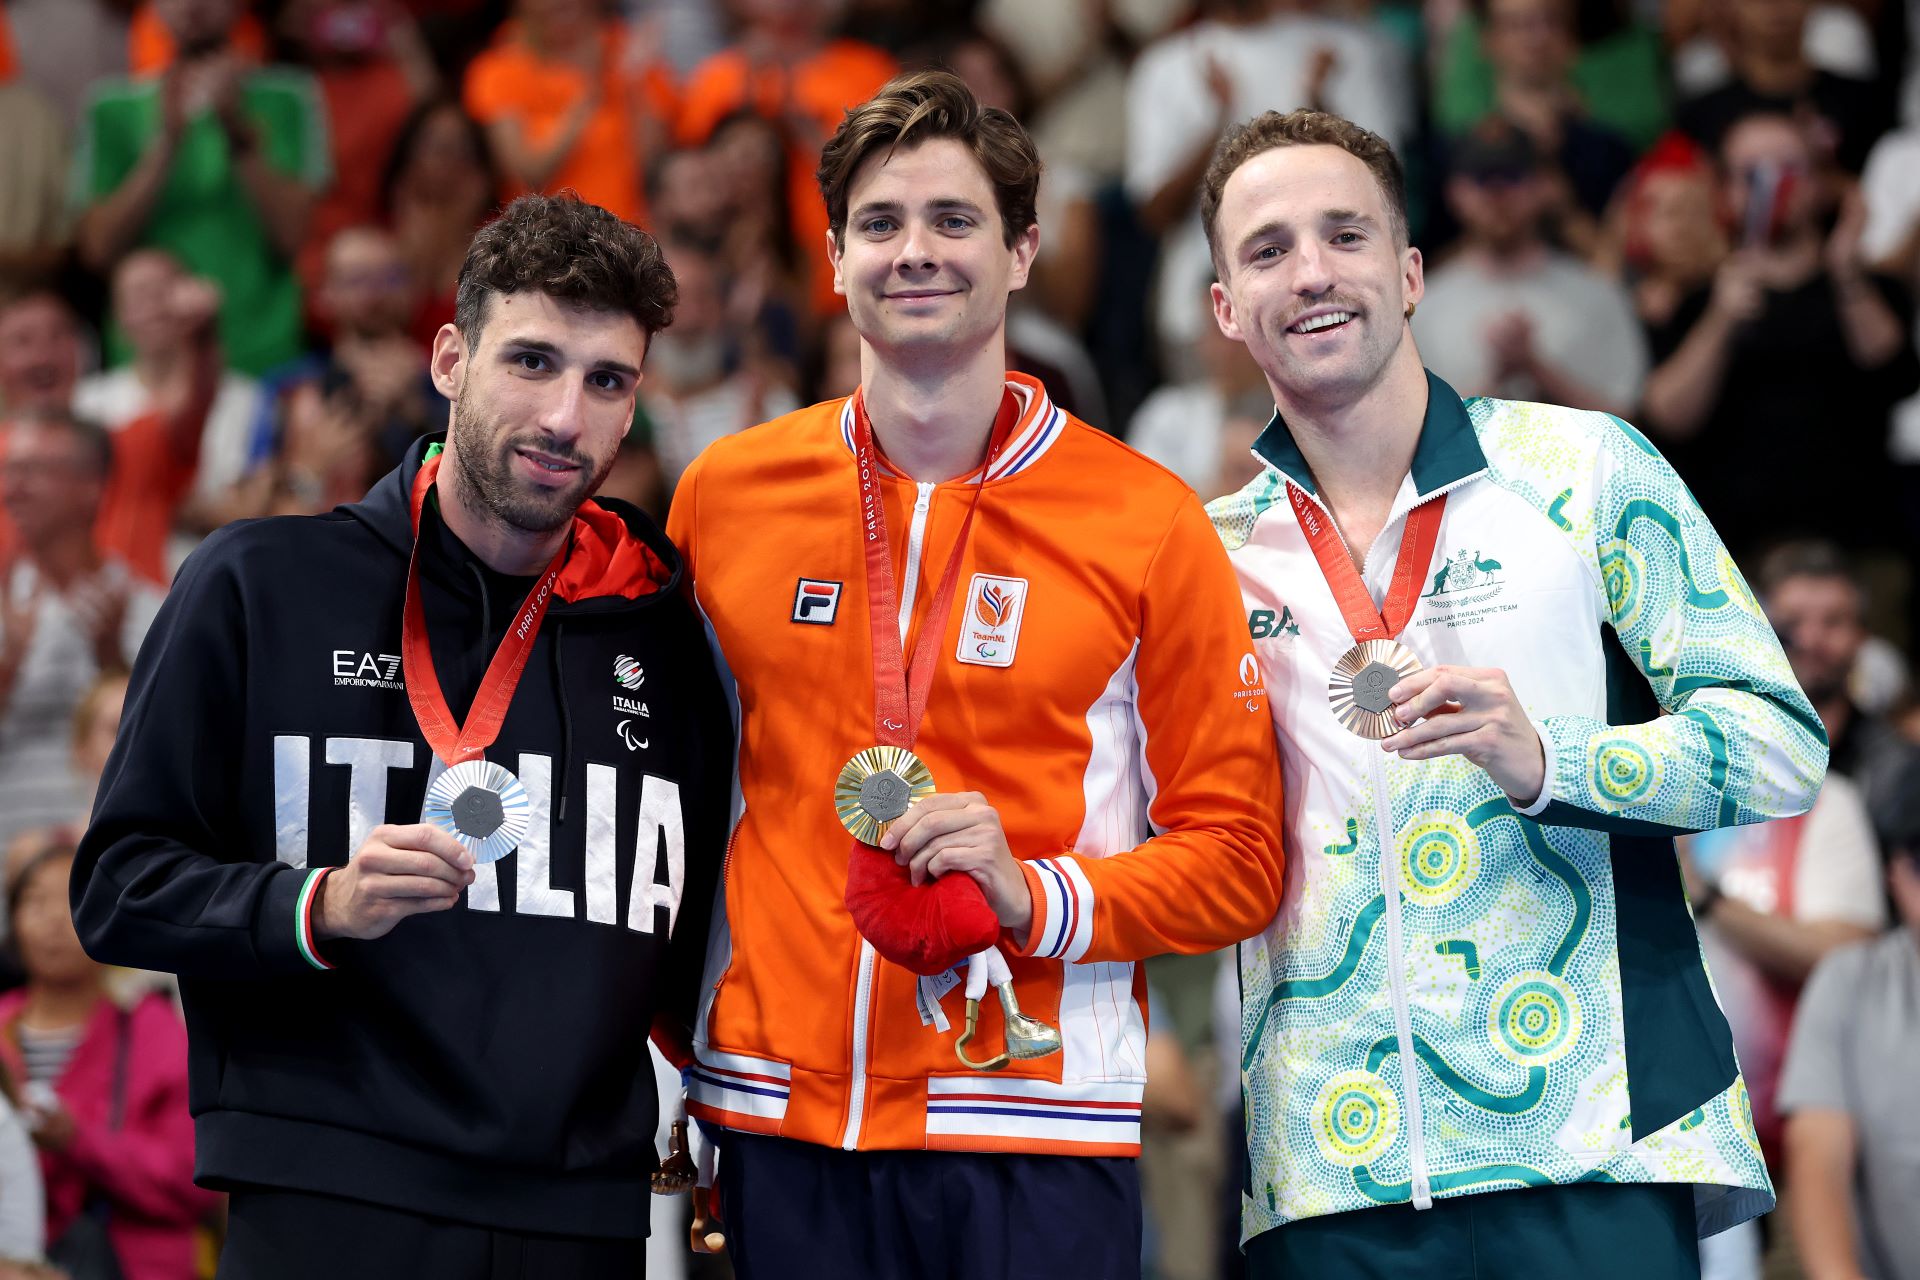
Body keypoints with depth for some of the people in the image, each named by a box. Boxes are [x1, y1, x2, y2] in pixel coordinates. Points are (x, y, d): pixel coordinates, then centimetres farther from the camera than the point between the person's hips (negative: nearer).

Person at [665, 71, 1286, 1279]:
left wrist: (1037, 898, -12)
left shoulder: (1146, 520, 1)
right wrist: (674, 1047, 14)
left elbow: (1237, 860, 3)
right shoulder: (723, 496, 8)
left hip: (1035, 1132, -2)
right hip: (781, 1123, 2)